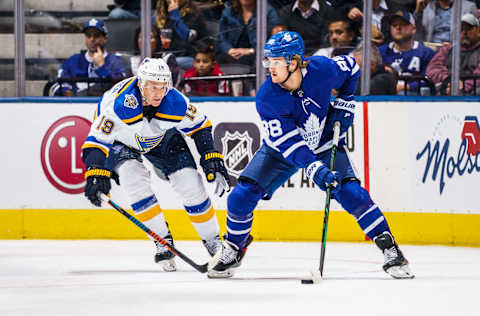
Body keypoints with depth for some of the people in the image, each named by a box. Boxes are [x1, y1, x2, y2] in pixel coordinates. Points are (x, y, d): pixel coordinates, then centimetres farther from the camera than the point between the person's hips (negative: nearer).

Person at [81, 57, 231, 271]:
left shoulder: (175, 102, -27)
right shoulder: (117, 103, -38)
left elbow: (200, 127, -7)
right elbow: (97, 140, -33)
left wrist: (212, 159, -11)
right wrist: (96, 173, -44)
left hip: (163, 140, 2)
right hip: (123, 143, -2)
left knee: (191, 185, -9)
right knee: (134, 180, -28)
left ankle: (212, 240, 10)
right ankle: (163, 241, -13)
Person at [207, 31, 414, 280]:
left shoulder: (322, 69, -25)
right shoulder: (266, 98, -27)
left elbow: (350, 68, 0)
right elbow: (287, 142, -31)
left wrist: (344, 105, -5)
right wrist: (315, 169, -42)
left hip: (324, 144, 0)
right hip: (281, 149, 0)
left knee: (351, 193, -20)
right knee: (241, 197, -11)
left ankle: (390, 250, -11)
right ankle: (233, 250, 14)